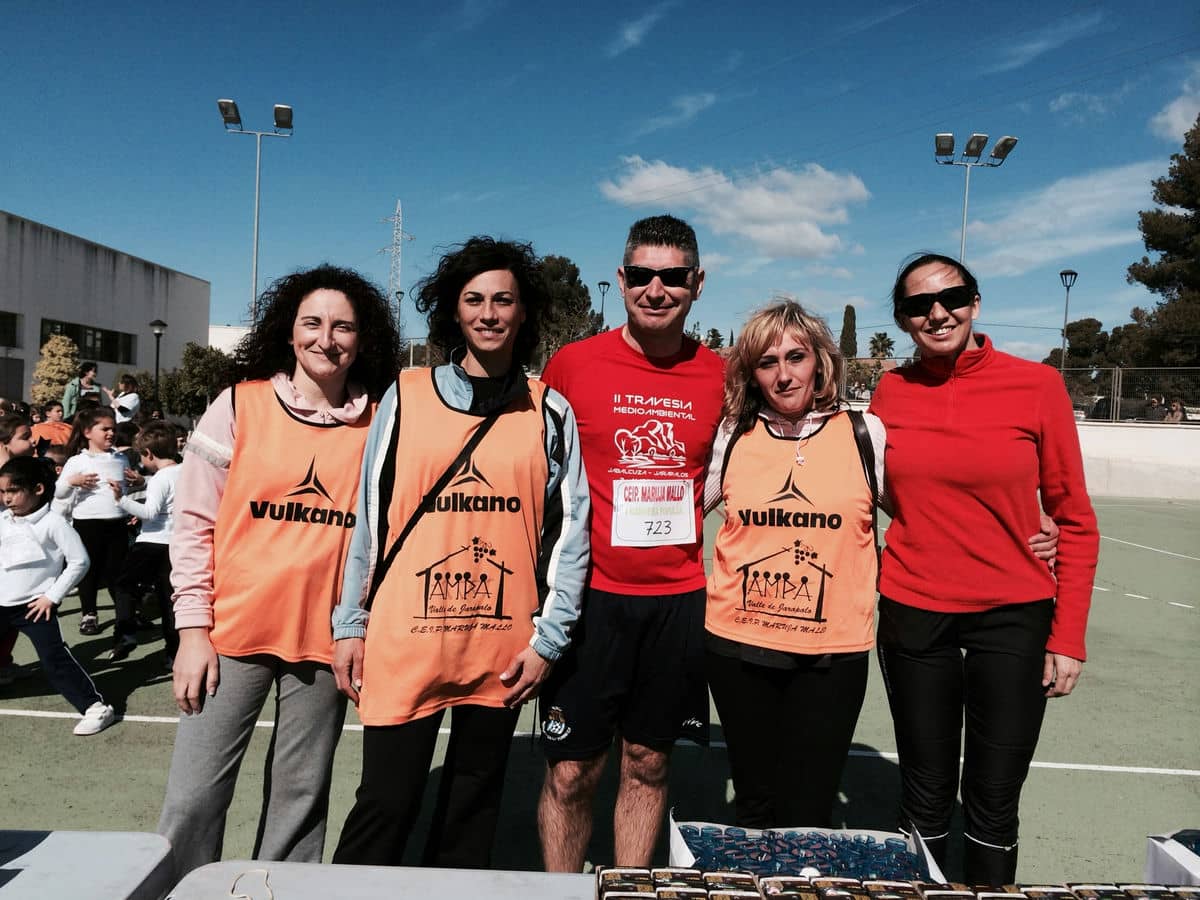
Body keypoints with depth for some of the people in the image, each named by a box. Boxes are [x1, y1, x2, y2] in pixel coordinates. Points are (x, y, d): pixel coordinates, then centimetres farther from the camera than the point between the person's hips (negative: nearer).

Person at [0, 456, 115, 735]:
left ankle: (95, 707, -4)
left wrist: (53, 596, -11)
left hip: (35, 605, -6)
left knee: (54, 660, -10)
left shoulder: (53, 522, -12)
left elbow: (79, 561, -12)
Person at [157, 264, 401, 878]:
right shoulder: (240, 405, -1)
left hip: (326, 638, 1)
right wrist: (194, 629, -3)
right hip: (234, 631, 0)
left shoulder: (379, 424, 0)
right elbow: (194, 522, 1)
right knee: (194, 795, 5)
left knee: (300, 798, 13)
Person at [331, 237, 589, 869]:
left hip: (504, 647, 1)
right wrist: (350, 625, 5)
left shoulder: (550, 412, 3)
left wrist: (549, 638, -1)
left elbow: (569, 531, 3)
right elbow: (370, 518, 6)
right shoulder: (406, 398, 3)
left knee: (473, 806, 15)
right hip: (405, 639, -1)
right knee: (386, 806, 4)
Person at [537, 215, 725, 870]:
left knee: (648, 764, 15)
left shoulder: (719, 376, 2)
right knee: (571, 772, 5)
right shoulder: (572, 364, -4)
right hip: (590, 594, -2)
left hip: (678, 598, 2)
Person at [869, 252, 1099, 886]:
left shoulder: (1036, 385, -7)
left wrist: (1068, 637, -5)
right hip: (913, 614, 2)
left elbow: (1075, 521, -2)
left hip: (1013, 618, -1)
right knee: (926, 798, 14)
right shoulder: (891, 391, -1)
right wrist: (861, 598, 4)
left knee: (993, 804, 9)